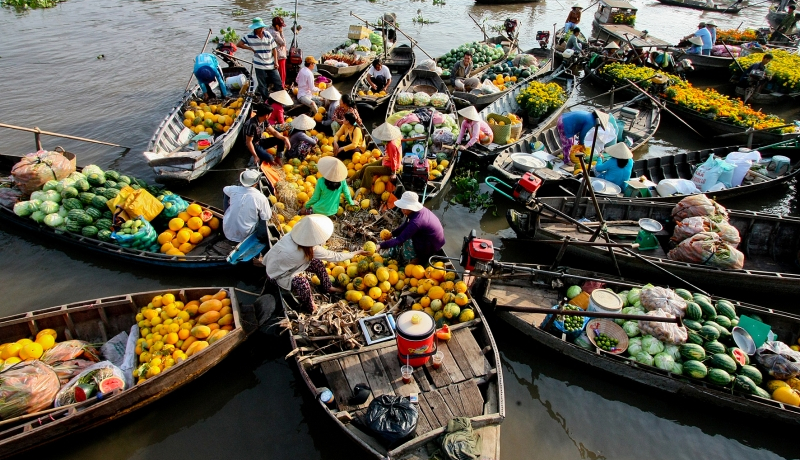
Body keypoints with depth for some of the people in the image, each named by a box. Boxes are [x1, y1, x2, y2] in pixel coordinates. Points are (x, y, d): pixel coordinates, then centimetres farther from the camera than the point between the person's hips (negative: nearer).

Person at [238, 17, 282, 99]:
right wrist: (250, 48, -6)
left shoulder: (268, 35, 1)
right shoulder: (249, 37, -4)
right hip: (259, 66, -1)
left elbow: (274, 49, 4)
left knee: (278, 83, 3)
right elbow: (239, 44, 4)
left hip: (271, 65, 2)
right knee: (263, 86, 6)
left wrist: (276, 61, -2)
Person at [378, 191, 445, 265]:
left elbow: (400, 239, -32)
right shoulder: (418, 210, -8)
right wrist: (391, 234, -1)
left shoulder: (416, 222, -33)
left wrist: (380, 246, -31)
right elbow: (405, 225, 7)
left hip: (433, 247, -9)